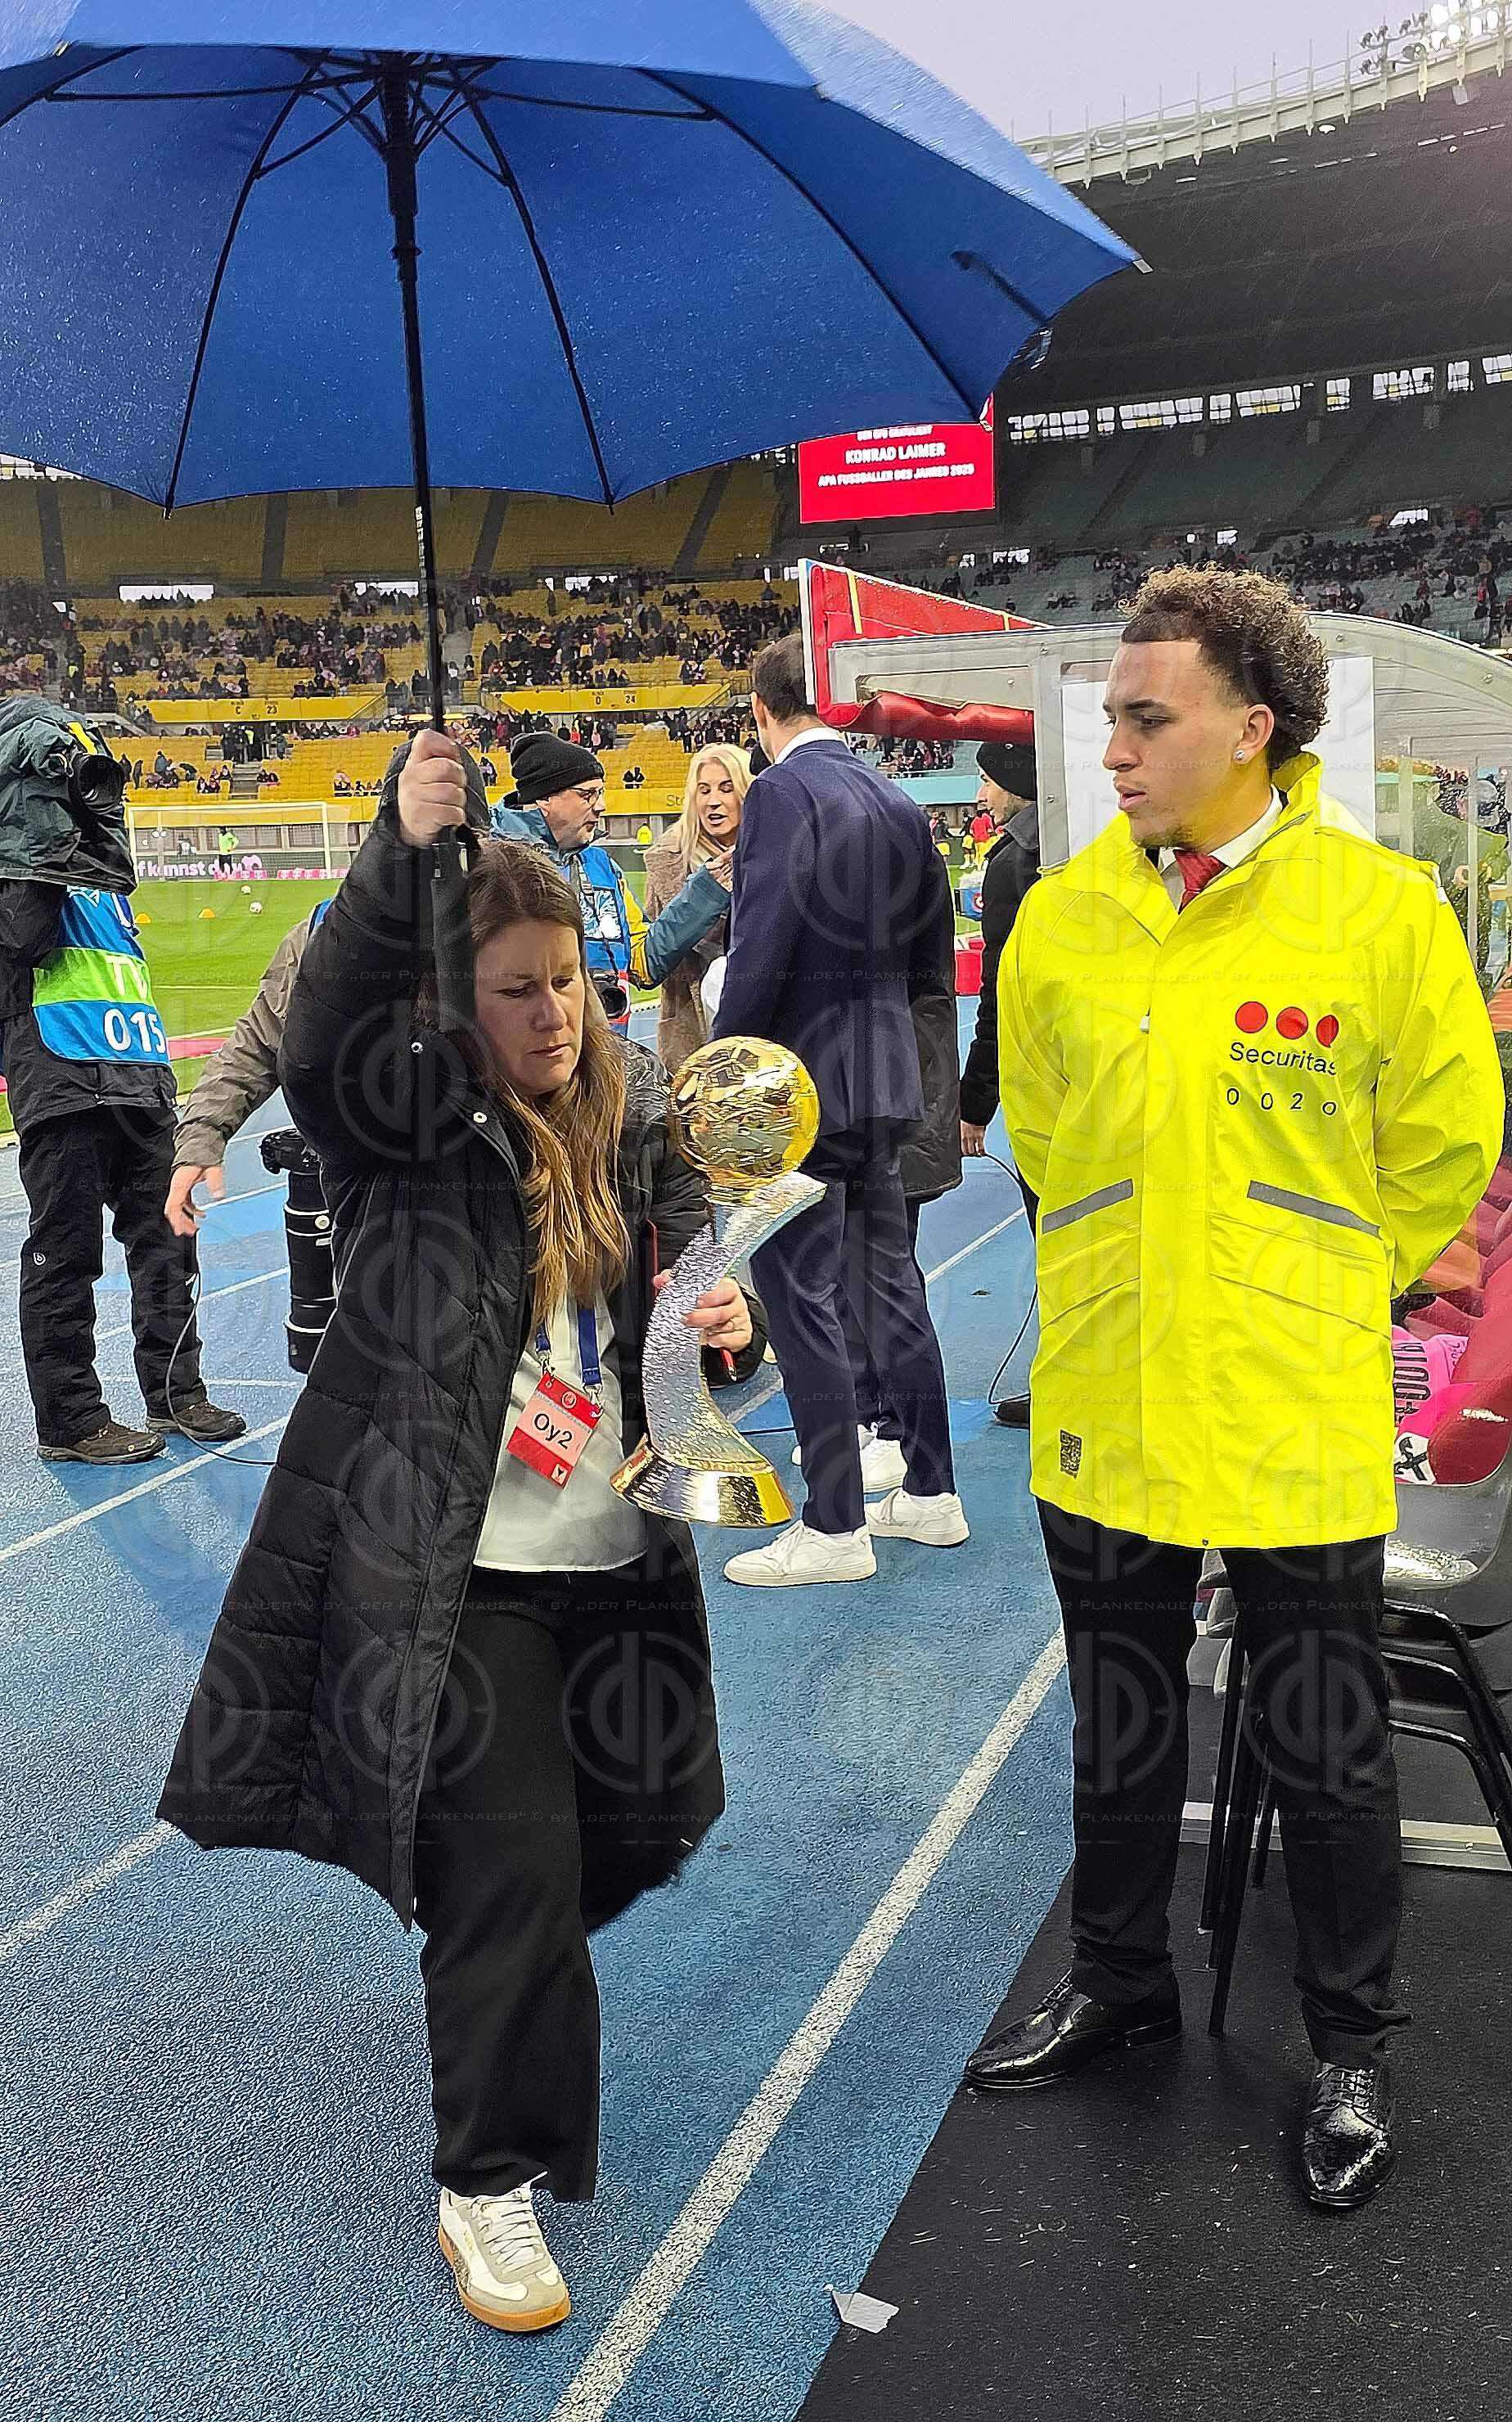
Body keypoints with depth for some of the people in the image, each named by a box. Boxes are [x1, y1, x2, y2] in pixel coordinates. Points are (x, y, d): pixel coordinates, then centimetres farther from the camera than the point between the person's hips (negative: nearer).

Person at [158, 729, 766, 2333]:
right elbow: (322, 1037, -30)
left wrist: (728, 1328, -11)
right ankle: (489, 2183, 16)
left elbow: (689, 1289, 13)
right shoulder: (408, 1117, -8)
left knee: (625, 1831, 17)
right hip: (453, 1569, -5)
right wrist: (401, 854, -43)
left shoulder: (632, 1126, 6)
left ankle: (494, 1998, 51)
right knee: (510, 1868, -5)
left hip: (609, 1557, 6)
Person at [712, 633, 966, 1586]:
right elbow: (931, 946, 15)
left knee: (800, 1294, -1)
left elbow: (762, 950, -20)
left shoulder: (782, 794, -13)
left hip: (800, 1078, -8)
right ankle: (931, 1495, 25)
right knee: (889, 1283, 15)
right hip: (885, 1078, 8)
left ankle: (835, 1526, 4)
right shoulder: (896, 802, 10)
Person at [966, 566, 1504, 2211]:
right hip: (1102, 1407, 4)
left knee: (1327, 1757, 11)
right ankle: (1119, 1980, 42)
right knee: (1118, 1734, 20)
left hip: (1297, 1423, -3)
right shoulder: (1059, 919, -3)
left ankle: (1352, 2048, 33)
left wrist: (1316, 1293, 8)